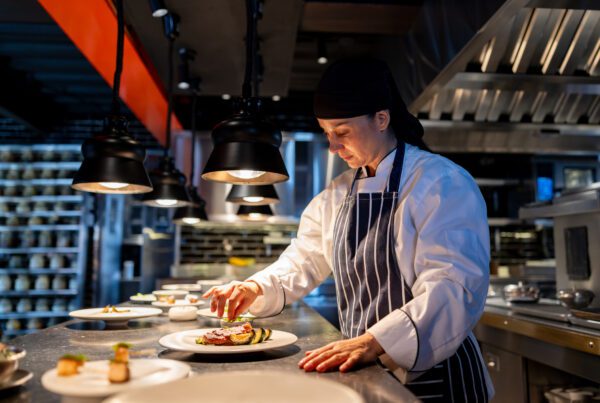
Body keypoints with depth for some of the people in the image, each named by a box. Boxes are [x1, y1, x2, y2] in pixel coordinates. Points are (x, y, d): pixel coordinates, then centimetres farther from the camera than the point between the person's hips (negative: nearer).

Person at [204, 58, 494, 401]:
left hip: (431, 373, -6)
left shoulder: (443, 183, -18)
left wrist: (375, 342, -37)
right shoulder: (338, 194, 6)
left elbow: (454, 289, -26)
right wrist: (256, 288, -6)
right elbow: (304, 263, 10)